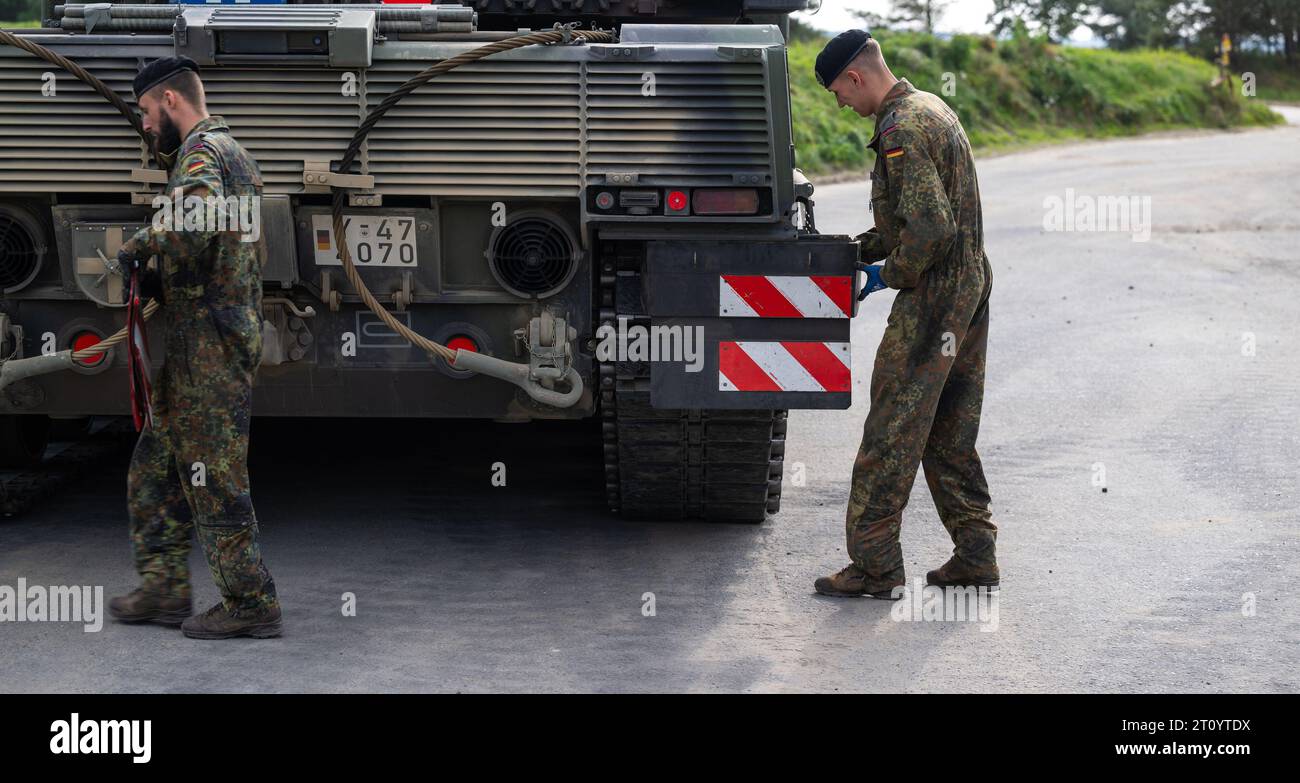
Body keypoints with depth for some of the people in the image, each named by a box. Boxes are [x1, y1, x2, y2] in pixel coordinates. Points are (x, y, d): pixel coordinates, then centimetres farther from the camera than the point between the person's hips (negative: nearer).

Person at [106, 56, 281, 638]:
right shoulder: (235, 153, 20)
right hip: (232, 331, 10)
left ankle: (251, 604, 0)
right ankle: (164, 587, 21)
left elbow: (192, 224, -34)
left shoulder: (201, 153, -12)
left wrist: (141, 246, -15)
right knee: (157, 464, 16)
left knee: (213, 474, -5)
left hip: (206, 343, -10)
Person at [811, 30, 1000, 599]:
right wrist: (861, 250, 19)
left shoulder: (902, 130, -18)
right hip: (970, 291, 10)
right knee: (950, 435, 15)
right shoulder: (932, 109, 14)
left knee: (892, 434, -4)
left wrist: (888, 275, -10)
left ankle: (875, 567, 0)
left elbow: (930, 229, -25)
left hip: (931, 302, -10)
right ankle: (975, 556, 18)